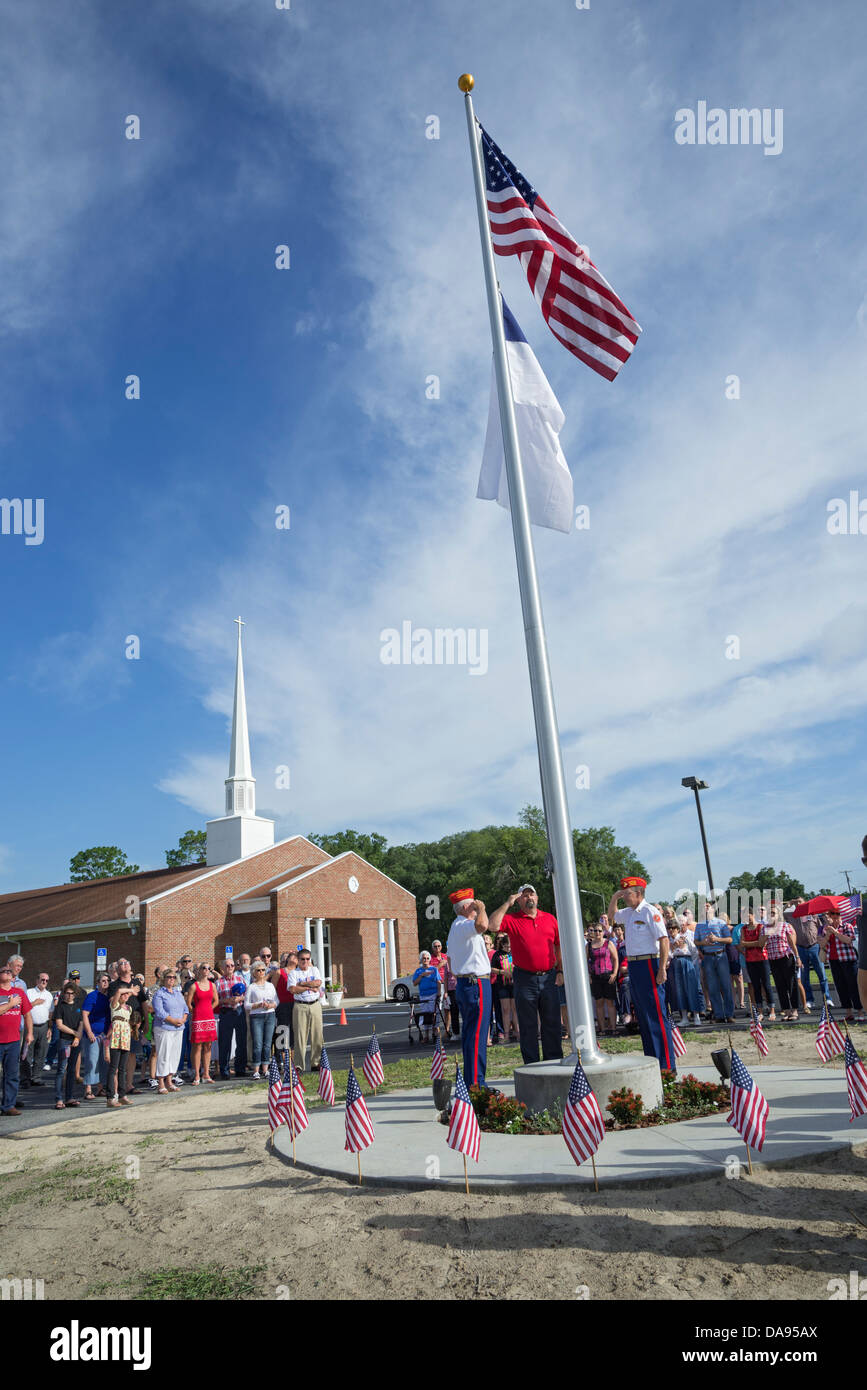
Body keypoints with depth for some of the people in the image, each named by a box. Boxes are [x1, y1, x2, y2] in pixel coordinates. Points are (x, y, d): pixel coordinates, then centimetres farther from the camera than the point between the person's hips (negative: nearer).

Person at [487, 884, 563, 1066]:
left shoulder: (550, 919, 10)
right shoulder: (512, 919, 1)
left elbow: (559, 947, 16)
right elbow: (493, 926, -17)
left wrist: (560, 971, 8)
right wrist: (507, 904, -12)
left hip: (549, 977, 2)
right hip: (525, 979, -2)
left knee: (552, 1022, 7)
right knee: (528, 1025, 4)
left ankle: (554, 1062, 18)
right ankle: (532, 1065, 13)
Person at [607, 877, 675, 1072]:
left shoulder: (649, 911, -13)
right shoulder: (629, 912, 13)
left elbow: (664, 940, -19)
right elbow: (612, 915, 33)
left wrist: (662, 968, -23)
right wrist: (614, 898, 16)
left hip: (648, 964, -9)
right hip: (633, 966, 9)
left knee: (656, 1015, -7)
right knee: (642, 1015, 15)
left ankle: (667, 1065, -4)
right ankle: (651, 1058, 25)